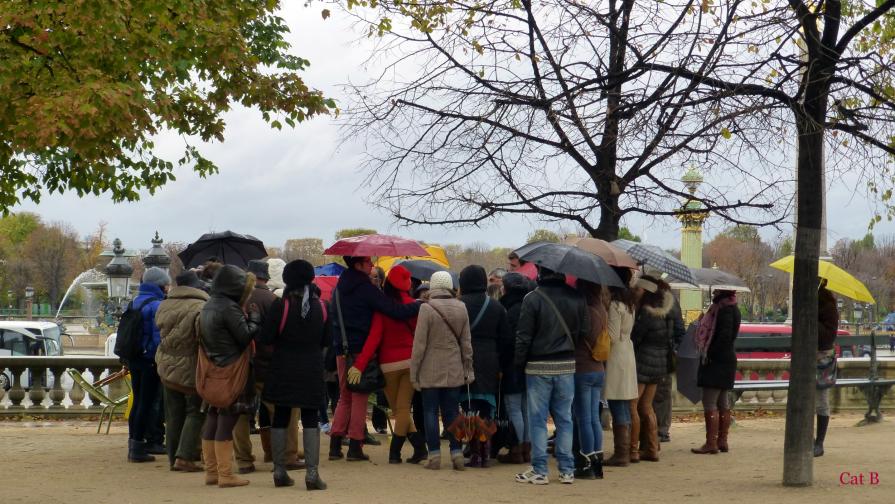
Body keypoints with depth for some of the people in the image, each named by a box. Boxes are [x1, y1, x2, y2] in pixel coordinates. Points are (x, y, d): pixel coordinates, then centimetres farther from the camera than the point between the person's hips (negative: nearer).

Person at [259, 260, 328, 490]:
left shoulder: (280, 305, -12)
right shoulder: (320, 306, -3)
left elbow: (265, 338, -13)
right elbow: (327, 340, 5)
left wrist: (281, 341, 8)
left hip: (282, 371, -1)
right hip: (312, 372, 1)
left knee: (280, 419, 11)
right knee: (311, 420, 5)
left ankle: (280, 472, 15)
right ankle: (312, 473, -3)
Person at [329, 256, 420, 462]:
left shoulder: (339, 288, 11)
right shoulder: (366, 289, -12)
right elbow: (397, 311, -18)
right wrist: (422, 305, -9)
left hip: (342, 351, 6)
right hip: (361, 350, -6)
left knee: (345, 398, 14)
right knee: (360, 398, 1)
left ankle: (335, 445, 7)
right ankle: (355, 446, -1)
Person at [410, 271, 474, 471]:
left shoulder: (427, 309, -12)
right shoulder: (461, 308, 1)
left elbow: (419, 344, -11)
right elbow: (466, 342, 6)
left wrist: (413, 372, -4)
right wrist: (468, 369, 14)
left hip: (430, 372, -4)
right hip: (454, 371, 4)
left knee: (431, 412, 4)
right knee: (452, 412, 10)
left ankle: (434, 455, 3)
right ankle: (457, 453, 8)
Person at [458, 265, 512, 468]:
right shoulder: (496, 306, 8)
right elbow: (506, 339, 9)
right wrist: (502, 364, 15)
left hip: (466, 361, -4)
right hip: (490, 365, 4)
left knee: (470, 409, -1)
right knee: (487, 411, 9)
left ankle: (475, 453, -5)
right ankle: (485, 453, 10)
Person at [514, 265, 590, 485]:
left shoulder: (533, 299, -12)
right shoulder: (576, 297, 0)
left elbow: (523, 336, -10)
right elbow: (584, 330, 2)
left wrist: (519, 361, 1)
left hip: (539, 367, -4)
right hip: (567, 366, 4)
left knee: (538, 419, 3)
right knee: (564, 419, 10)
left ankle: (539, 470, 4)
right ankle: (567, 470, 12)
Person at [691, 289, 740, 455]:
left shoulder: (726, 308, -15)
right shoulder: (731, 307, 15)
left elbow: (725, 335, -24)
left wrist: (709, 352, -18)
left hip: (717, 361, -10)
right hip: (727, 359, 10)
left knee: (709, 403, -8)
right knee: (723, 404, 12)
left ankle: (711, 443, -8)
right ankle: (722, 441, 16)